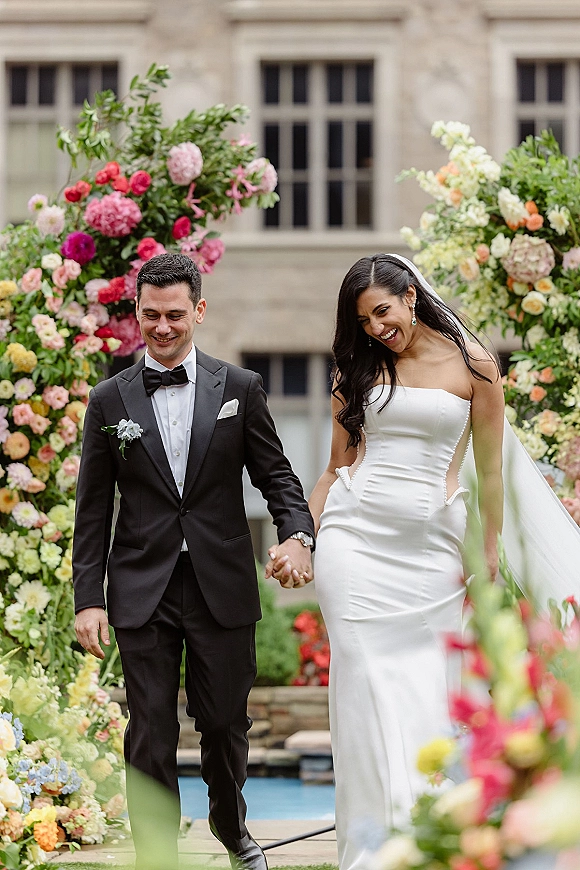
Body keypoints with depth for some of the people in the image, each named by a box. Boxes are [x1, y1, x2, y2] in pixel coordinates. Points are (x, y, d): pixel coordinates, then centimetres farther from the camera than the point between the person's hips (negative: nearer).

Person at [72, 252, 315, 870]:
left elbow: (275, 473, 5)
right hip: (143, 592, 0)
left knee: (226, 723, 11)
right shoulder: (110, 400, 4)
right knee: (150, 734, -1)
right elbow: (93, 510, 5)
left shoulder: (239, 389, 4)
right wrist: (88, 599, -1)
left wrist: (296, 535, -15)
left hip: (223, 586, 0)